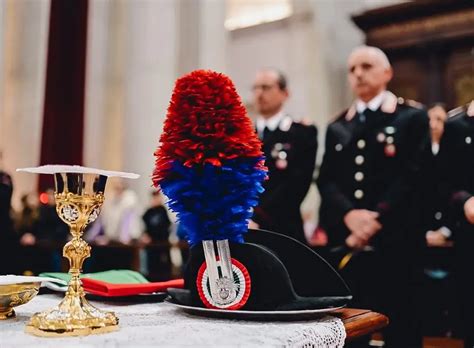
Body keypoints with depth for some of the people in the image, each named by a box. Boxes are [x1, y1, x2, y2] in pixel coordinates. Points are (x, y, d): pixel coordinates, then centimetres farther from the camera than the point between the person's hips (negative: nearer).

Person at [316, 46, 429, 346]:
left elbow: (413, 175, -7)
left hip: (395, 242, -3)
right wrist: (350, 214, -13)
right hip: (347, 245, 4)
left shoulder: (413, 117, 4)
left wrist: (376, 220, -15)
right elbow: (326, 180, 6)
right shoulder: (337, 127, 16)